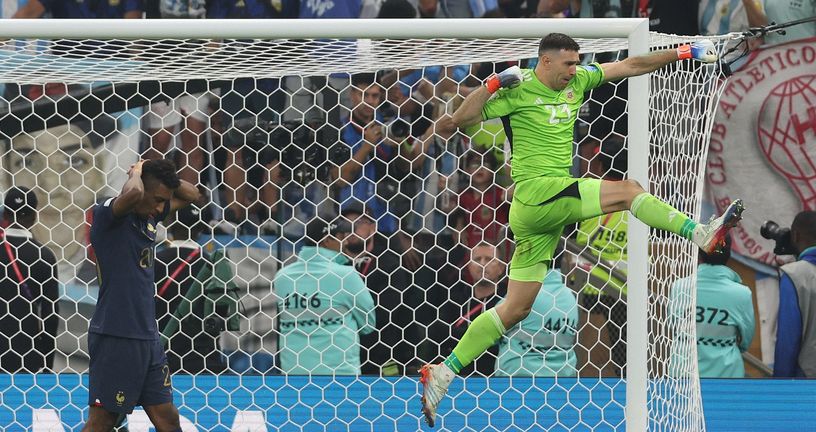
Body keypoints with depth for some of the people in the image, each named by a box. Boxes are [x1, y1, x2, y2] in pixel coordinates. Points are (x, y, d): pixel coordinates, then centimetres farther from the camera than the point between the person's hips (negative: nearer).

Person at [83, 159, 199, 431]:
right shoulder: (108, 215, -13)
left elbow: (191, 195, 27)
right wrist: (137, 173, -12)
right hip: (115, 338, -8)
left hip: (147, 337, 8)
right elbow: (133, 194, -36)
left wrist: (161, 174, 7)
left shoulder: (150, 217, 12)